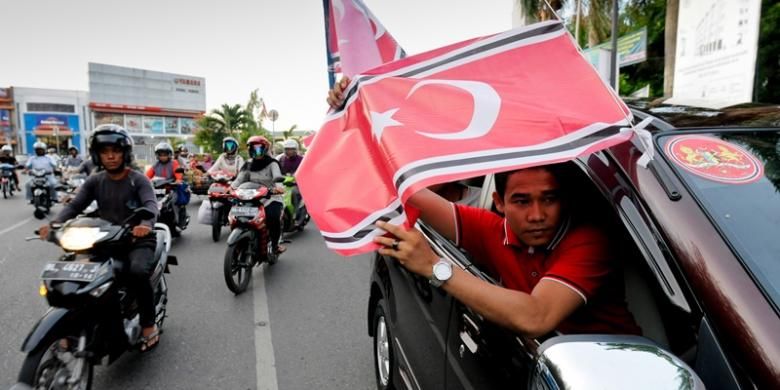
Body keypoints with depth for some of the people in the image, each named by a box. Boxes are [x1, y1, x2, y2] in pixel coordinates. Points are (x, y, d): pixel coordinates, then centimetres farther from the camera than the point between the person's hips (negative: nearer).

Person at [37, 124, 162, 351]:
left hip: (138, 240, -5)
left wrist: (146, 224, -45)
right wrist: (55, 224, -23)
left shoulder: (138, 180, -5)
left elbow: (151, 204, -22)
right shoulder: (94, 182, 9)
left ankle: (149, 325, -14)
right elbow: (75, 205, -1)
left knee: (138, 272, -33)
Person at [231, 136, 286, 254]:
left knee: (273, 218, -30)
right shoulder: (248, 165, 12)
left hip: (271, 198, -4)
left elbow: (278, 177, -19)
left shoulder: (272, 163, -1)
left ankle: (275, 244, -8)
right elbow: (240, 178, 1)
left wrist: (278, 187, -41)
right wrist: (231, 187, -20)